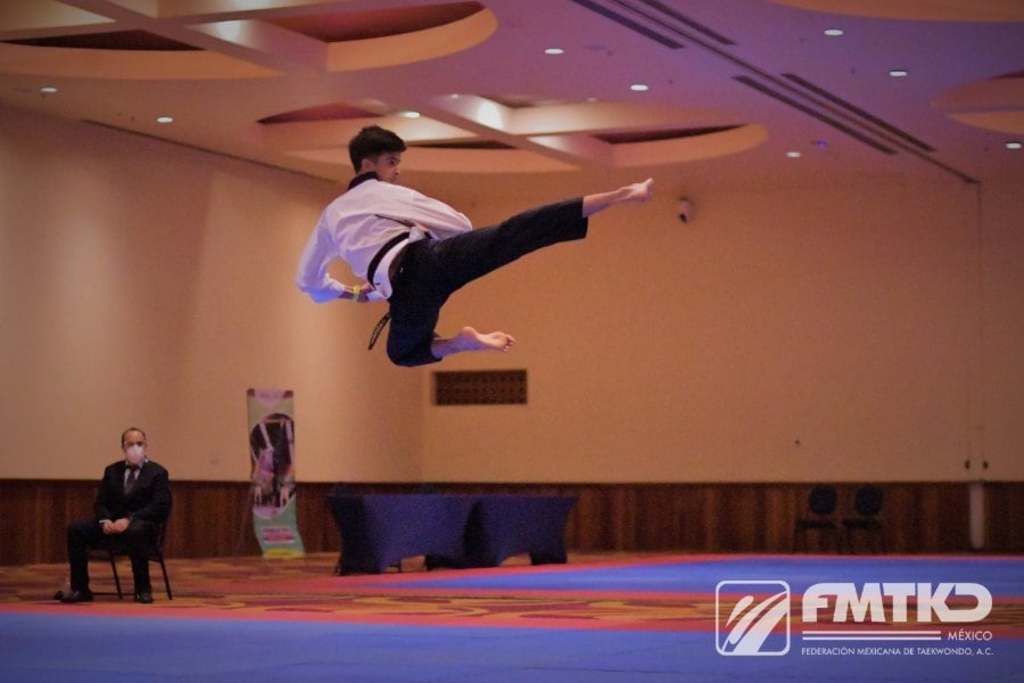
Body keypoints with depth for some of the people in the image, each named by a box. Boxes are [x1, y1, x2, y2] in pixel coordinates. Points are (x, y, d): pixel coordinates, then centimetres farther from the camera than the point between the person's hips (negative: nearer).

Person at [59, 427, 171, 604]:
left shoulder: (157, 473, 3)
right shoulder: (112, 471, 17)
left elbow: (160, 506, -9)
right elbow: (101, 502, 13)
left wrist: (129, 520, -21)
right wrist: (105, 520, -12)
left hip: (142, 524, -4)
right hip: (112, 522, 4)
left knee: (136, 531, -41)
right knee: (75, 529, -19)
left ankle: (143, 590, -28)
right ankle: (80, 589, -16)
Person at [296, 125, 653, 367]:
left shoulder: (331, 215, 32)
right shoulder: (389, 193, 24)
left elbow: (308, 279, 38)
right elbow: (461, 225, 23)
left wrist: (351, 292, 54)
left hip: (402, 284, 2)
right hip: (431, 258, -2)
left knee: (402, 350, 32)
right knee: (515, 233, -17)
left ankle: (459, 342, -2)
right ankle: (618, 196, -31)